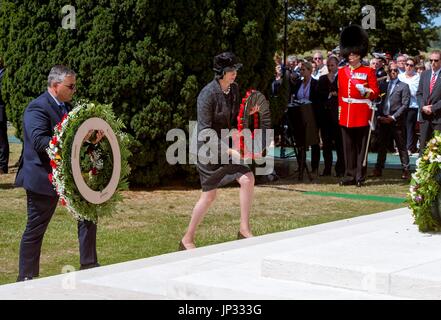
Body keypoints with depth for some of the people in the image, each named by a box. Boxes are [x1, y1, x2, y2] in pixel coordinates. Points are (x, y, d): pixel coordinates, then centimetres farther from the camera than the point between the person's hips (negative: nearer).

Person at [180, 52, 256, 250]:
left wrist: (248, 113, -3)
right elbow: (205, 130, -21)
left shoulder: (234, 89, 4)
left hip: (226, 144, 7)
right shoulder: (208, 94, -19)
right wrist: (229, 151, -25)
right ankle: (187, 239, 15)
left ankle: (244, 229, 0)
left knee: (247, 179, -10)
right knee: (209, 195, 0)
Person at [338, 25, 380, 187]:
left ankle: (360, 177, 6)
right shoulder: (342, 71, 11)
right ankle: (349, 176, 14)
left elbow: (375, 92, -2)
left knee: (361, 146, 1)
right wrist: (340, 112, 11)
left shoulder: (369, 71, -1)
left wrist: (366, 91, -22)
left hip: (362, 114, -4)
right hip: (346, 115, 4)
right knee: (348, 147, 7)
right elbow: (340, 93, 14)